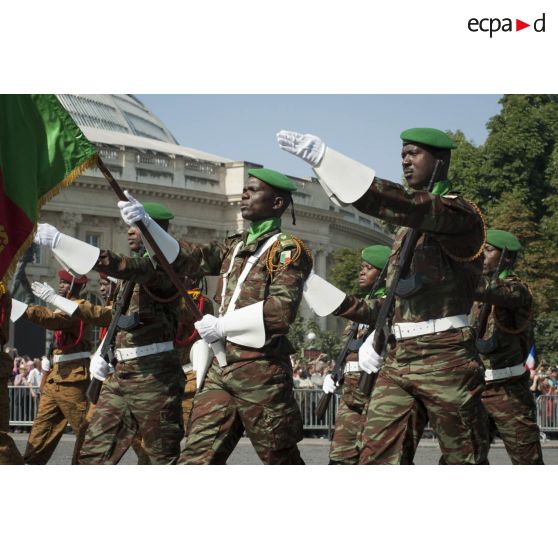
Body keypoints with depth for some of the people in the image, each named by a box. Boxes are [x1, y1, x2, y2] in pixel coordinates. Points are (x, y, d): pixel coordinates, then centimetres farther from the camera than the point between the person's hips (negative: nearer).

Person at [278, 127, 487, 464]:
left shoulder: (460, 212, -10)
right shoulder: (410, 223, 18)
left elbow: (400, 205, -27)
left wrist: (323, 157, -31)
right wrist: (376, 337, 9)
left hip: (444, 357, -7)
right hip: (397, 358, 7)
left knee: (463, 458, 2)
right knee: (377, 456, -2)